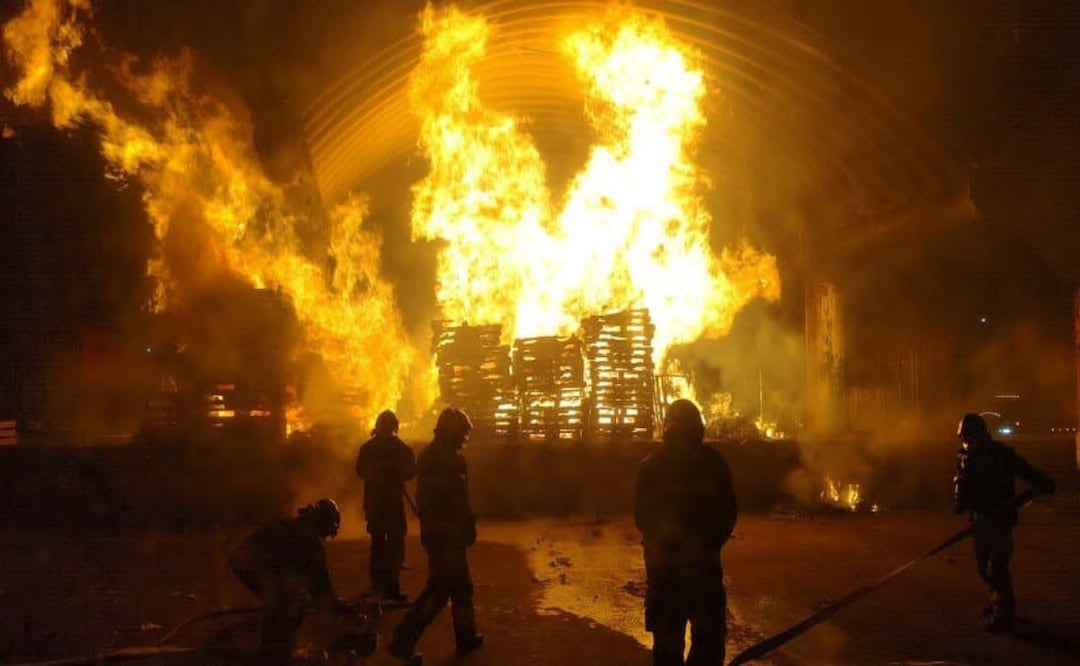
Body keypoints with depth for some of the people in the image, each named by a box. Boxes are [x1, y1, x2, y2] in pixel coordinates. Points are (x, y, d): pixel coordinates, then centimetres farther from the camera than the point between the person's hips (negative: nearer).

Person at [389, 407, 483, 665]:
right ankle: (404, 639, -10)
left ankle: (466, 636, 27)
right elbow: (460, 501, -18)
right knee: (442, 587, -5)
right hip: (449, 530, -9)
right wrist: (469, 529, -10)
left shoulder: (426, 455, 10)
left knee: (459, 583, 19)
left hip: (431, 527, 9)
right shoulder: (453, 460, -17)